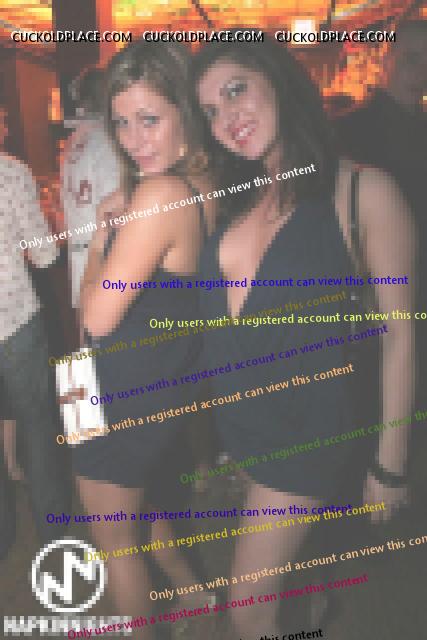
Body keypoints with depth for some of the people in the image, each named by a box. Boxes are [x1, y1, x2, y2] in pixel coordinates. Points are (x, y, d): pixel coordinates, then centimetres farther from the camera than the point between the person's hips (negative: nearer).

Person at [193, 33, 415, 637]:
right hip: (234, 415, 5)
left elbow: (399, 334, -11)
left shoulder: (363, 191, -15)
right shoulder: (232, 195, 2)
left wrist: (390, 462, -6)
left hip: (308, 425, -5)